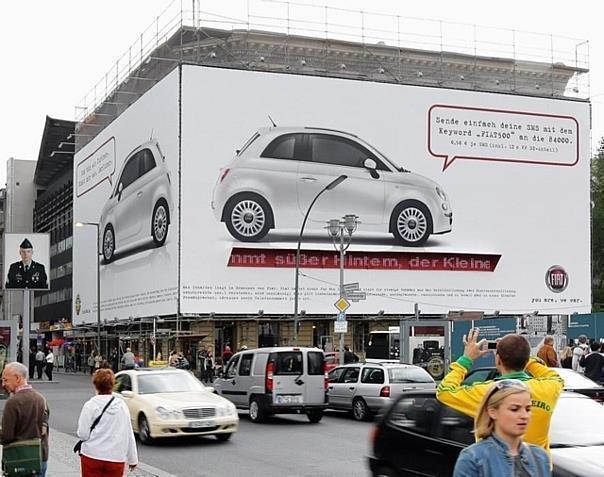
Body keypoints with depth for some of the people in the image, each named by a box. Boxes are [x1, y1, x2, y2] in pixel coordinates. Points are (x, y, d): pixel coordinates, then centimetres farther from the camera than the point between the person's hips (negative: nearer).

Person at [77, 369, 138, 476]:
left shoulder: (90, 405, -7)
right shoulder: (122, 406, 1)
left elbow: (82, 434, -8)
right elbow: (129, 435, 4)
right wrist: (132, 459, 10)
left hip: (92, 456, -2)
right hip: (116, 458, 2)